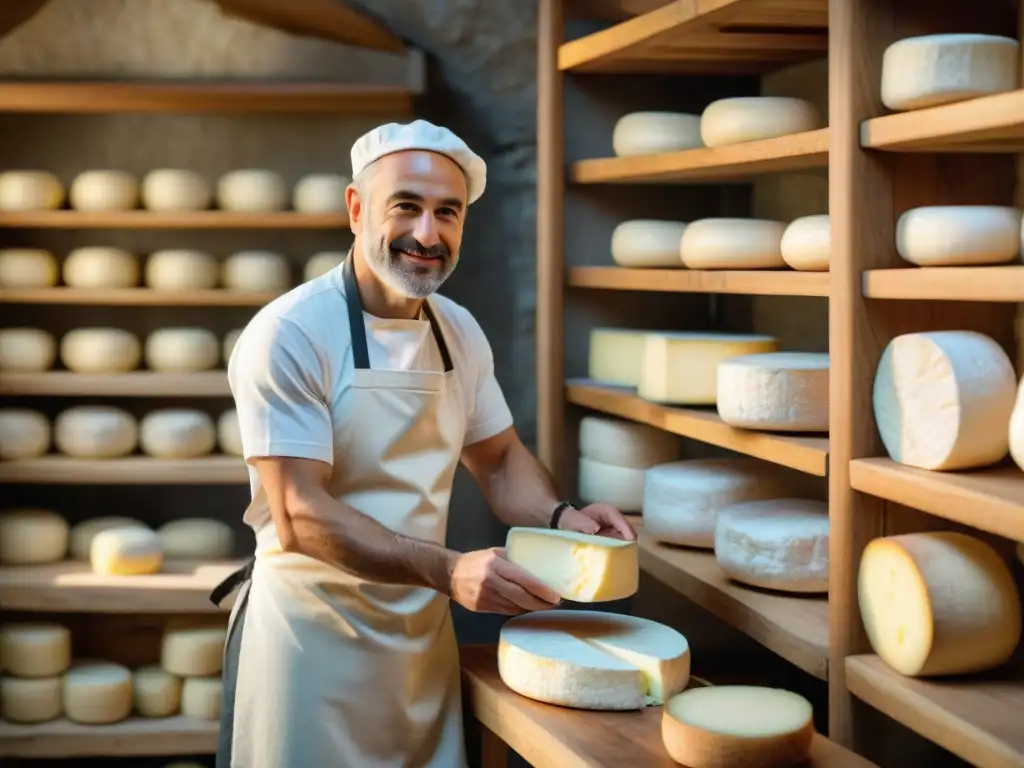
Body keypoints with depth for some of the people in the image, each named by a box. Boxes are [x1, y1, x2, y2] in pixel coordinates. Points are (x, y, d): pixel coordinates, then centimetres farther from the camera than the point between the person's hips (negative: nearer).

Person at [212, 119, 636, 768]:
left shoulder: (461, 332, 2)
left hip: (424, 637, 6)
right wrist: (448, 571, -31)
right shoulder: (290, 334, -18)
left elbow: (500, 460, 14)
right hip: (313, 640, -6)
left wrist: (560, 518, -7)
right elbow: (300, 517, -23)